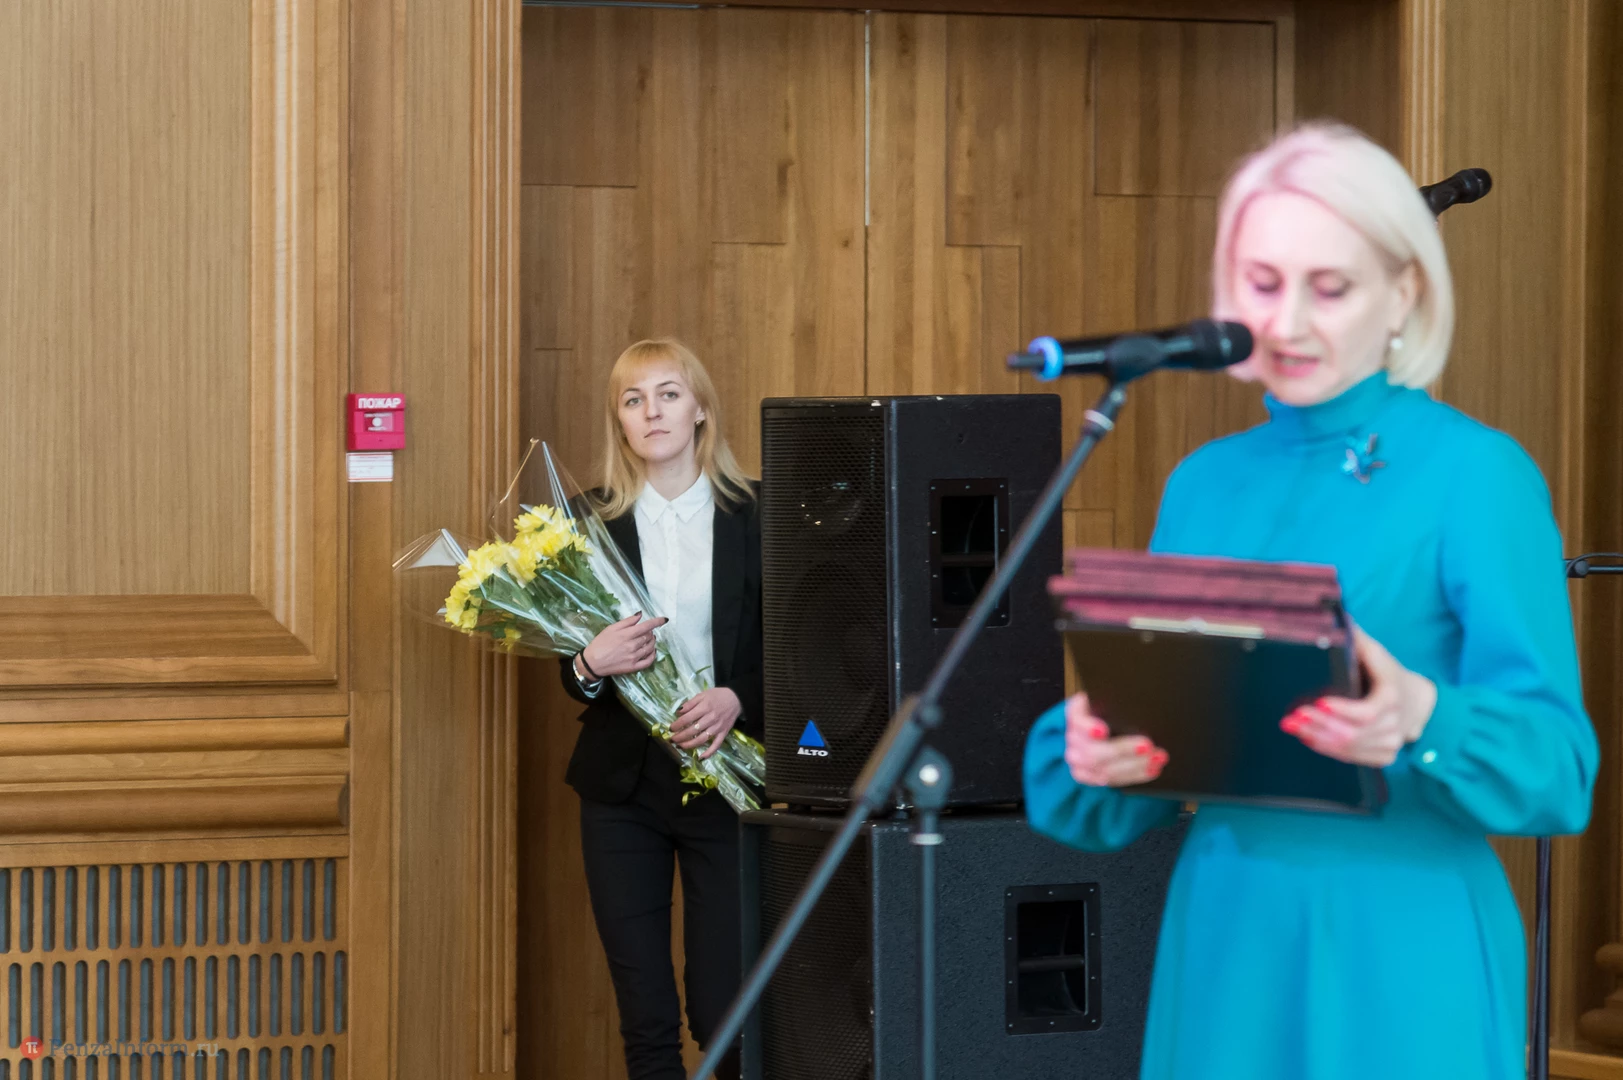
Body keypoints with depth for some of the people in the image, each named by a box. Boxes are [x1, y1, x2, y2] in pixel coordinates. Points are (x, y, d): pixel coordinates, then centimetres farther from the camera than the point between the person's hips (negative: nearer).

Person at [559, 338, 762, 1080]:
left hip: (723, 781, -1)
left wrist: (737, 699, -17)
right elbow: (568, 671, 7)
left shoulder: (757, 516, 1)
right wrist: (590, 665, -15)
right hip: (623, 785, 2)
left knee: (726, 1012, -5)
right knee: (645, 1019, 4)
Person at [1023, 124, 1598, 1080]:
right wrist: (1095, 754, -10)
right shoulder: (1204, 484, 12)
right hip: (1223, 942, 5)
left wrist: (1422, 722, -29)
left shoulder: (1476, 475, -5)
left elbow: (1558, 768, -10)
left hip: (1402, 961, -5)